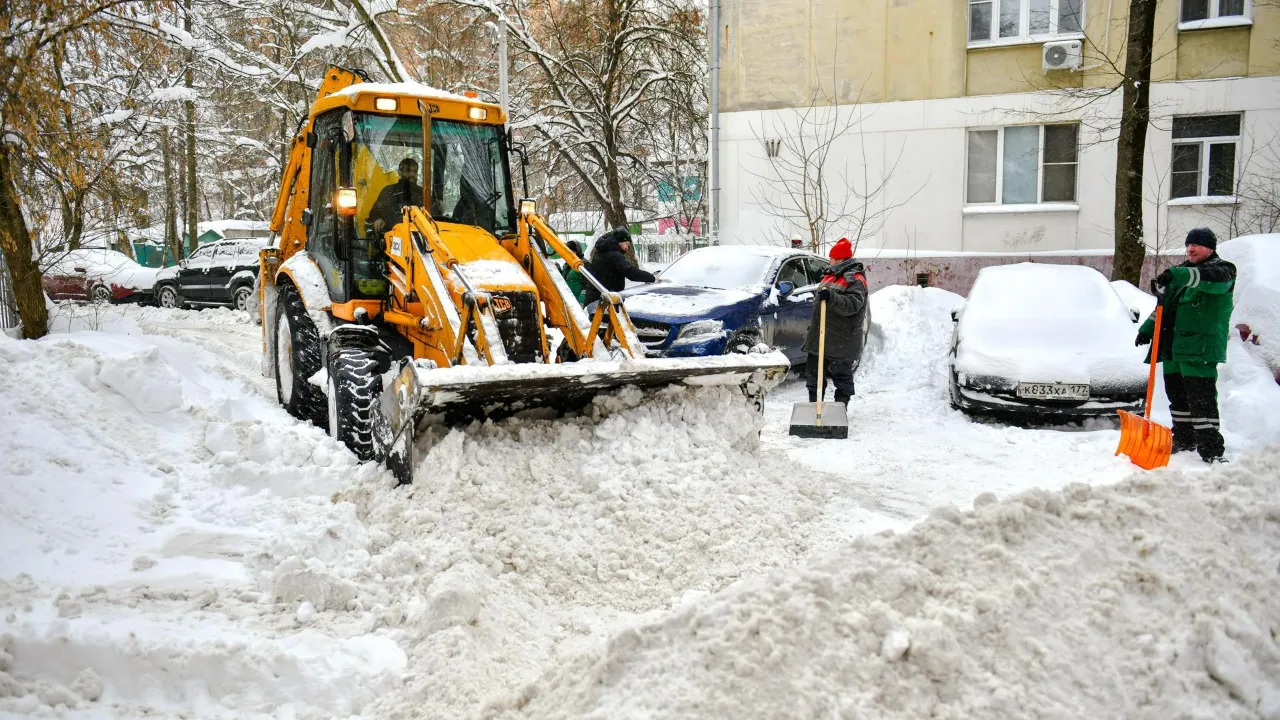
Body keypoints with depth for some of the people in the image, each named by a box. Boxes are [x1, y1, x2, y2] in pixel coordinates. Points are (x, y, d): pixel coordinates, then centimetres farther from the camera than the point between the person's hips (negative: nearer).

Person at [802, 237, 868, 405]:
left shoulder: (855, 280, -11)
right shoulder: (832, 275, 17)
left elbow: (852, 305, -26)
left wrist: (831, 297, -37)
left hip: (841, 340, -9)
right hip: (820, 336, 10)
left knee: (842, 376, 0)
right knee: (813, 373, 13)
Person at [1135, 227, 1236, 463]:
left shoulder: (1222, 270, -2)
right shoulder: (1182, 272, 22)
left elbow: (1209, 278, -27)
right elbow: (1164, 305, 27)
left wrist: (1176, 275, -41)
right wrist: (1147, 329, 16)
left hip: (1200, 348, -8)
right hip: (1173, 348, 8)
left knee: (1202, 399, -12)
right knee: (1177, 395, 14)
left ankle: (1211, 450, -10)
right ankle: (1184, 441, 26)